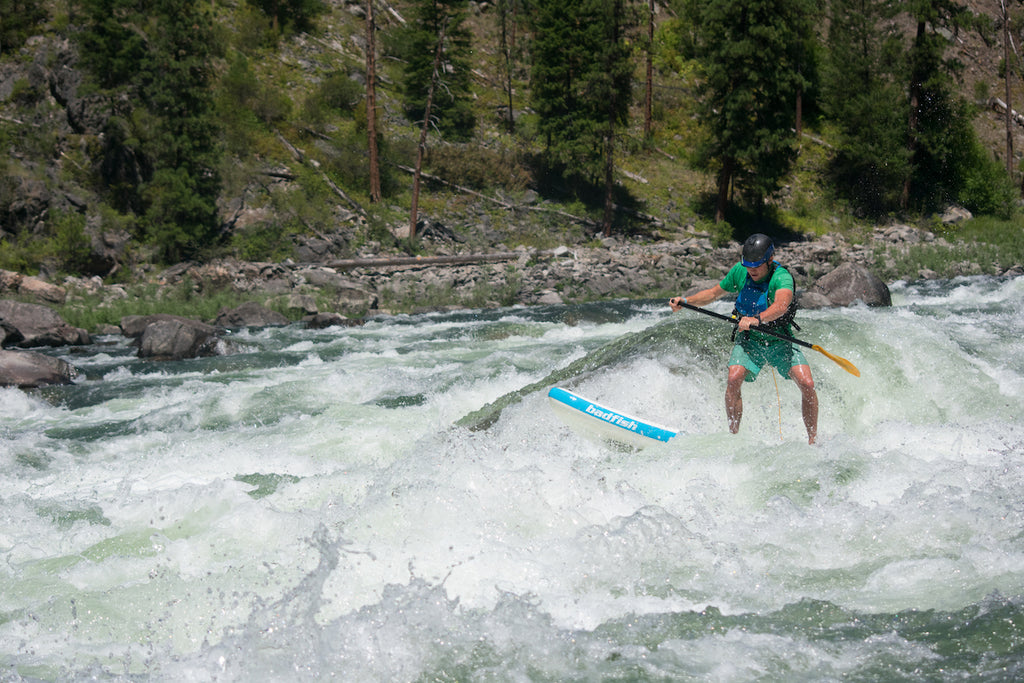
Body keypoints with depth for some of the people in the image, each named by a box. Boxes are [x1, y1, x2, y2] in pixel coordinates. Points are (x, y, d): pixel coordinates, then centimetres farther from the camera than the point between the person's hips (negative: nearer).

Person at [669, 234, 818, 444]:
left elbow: (782, 305, -45)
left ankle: (813, 439, -1)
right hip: (749, 340, 3)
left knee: (807, 384, -18)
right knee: (733, 379, -24)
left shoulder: (782, 277, -23)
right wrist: (685, 301, -2)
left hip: (780, 341, -2)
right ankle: (733, 435, -11)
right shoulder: (740, 272, -7)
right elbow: (714, 293, 10)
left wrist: (757, 319, -61)